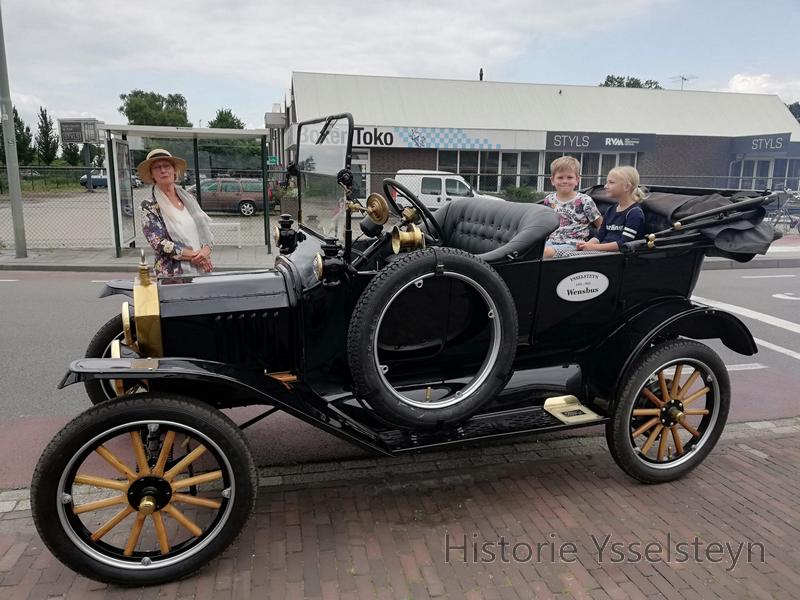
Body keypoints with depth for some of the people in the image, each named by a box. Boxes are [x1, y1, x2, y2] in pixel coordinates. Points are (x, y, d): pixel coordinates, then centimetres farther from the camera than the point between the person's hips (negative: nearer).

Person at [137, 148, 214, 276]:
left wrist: (206, 250, -12)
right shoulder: (149, 206, -5)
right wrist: (195, 256, -15)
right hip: (173, 273, -4)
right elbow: (160, 244, -12)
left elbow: (205, 230, 7)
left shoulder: (188, 198, 8)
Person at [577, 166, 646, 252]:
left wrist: (595, 247, -19)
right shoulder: (611, 210, 20)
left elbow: (623, 244, -15)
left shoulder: (635, 212, -6)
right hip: (603, 252, 7)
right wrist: (587, 244, -4)